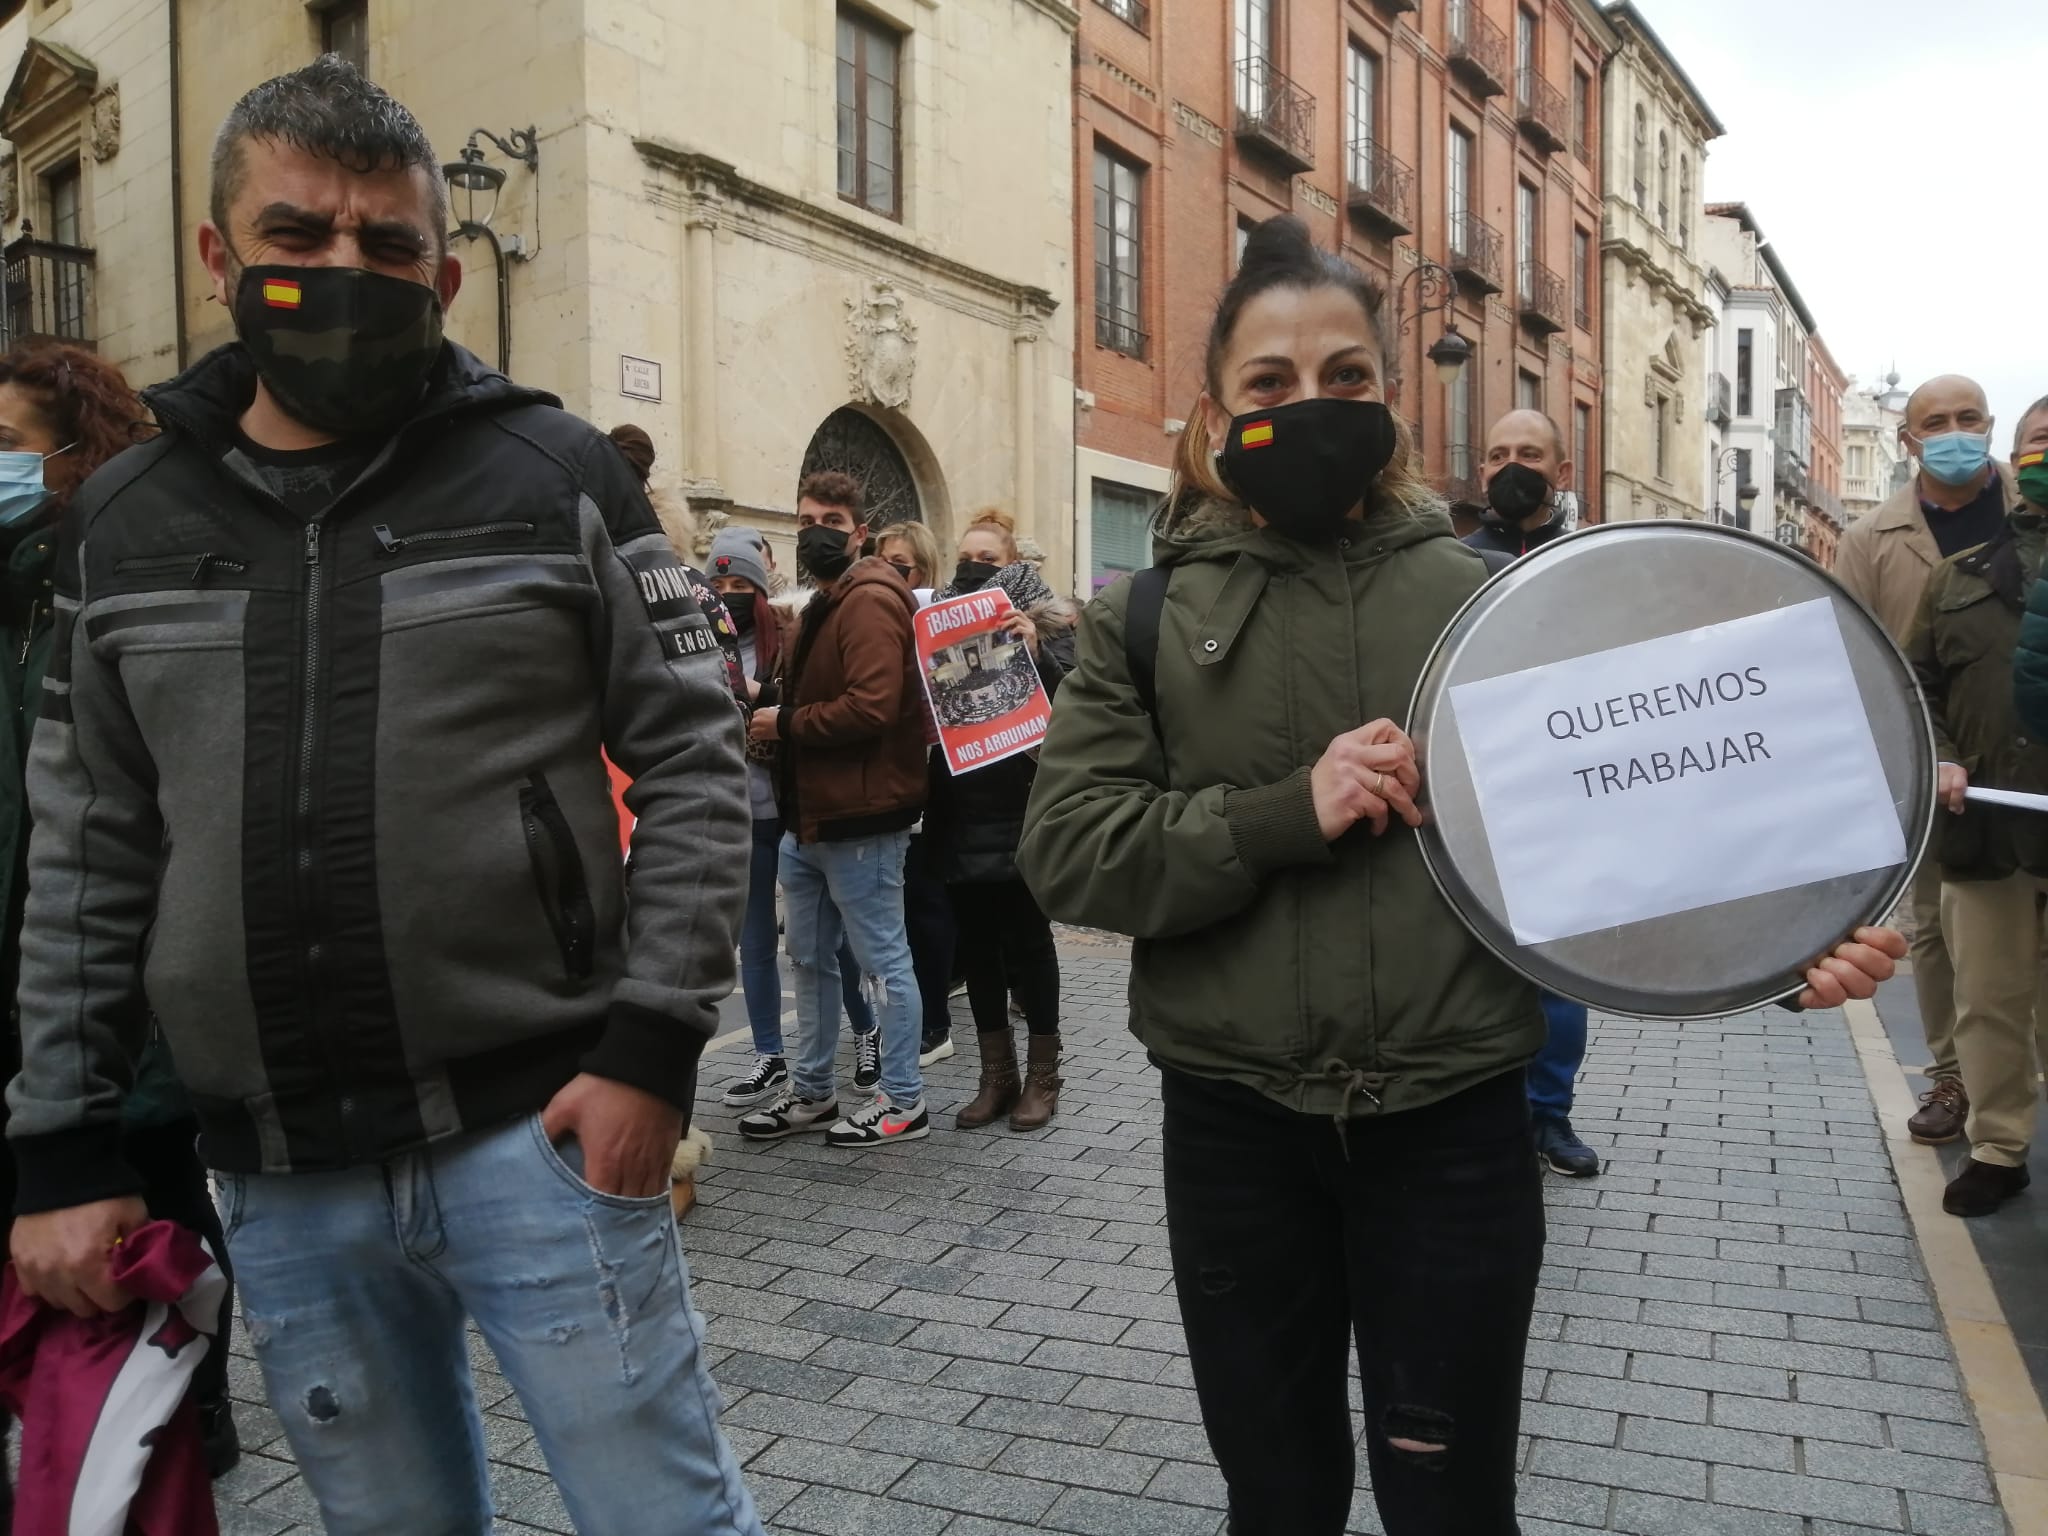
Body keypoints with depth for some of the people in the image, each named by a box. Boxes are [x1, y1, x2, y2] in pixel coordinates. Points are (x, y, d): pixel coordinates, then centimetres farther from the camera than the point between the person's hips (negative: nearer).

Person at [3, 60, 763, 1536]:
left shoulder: (555, 475, -2)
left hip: (540, 1131, -3)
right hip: (278, 1184, 4)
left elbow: (695, 765, -4)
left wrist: (653, 1043, -11)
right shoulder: (123, 523, 8)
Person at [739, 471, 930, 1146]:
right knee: (809, 960, 17)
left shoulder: (870, 601, -14)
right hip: (809, 817, 10)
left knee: (883, 960, 1)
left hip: (858, 821, -10)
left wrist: (785, 723, -14)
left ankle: (904, 1103, 13)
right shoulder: (825, 605, 19)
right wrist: (776, 716, 4)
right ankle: (811, 1092, 30)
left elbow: (871, 707, -26)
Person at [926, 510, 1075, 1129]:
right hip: (959, 810, 4)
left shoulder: (1042, 623, 0)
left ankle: (1042, 1076, 15)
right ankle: (996, 1075, 20)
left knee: (1026, 939, 3)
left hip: (1021, 809, -4)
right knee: (975, 942, 9)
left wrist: (1035, 654, -20)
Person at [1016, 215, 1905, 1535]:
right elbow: (1065, 851, -9)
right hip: (1236, 1128, 1)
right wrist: (1286, 812, -20)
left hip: (1452, 1125, 0)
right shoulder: (1151, 618, -1)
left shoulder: (1477, 597, 1)